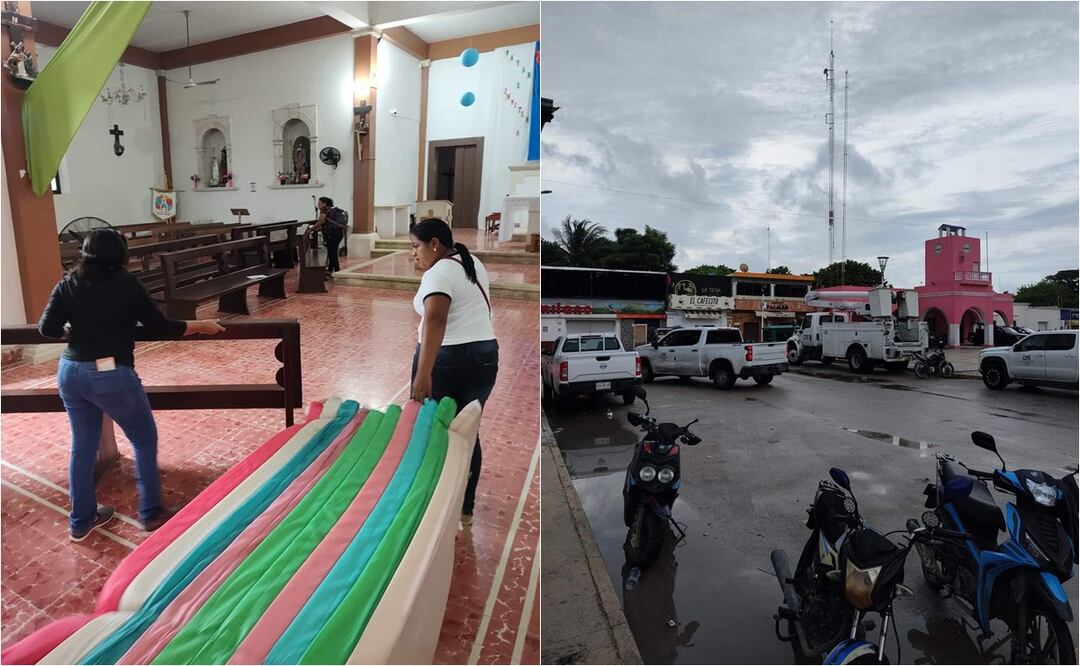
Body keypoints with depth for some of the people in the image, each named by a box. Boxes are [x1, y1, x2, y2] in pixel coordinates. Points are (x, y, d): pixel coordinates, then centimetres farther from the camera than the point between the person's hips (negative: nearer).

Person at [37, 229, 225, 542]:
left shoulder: (68, 284, 6)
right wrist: (202, 325, 7)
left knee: (82, 445, 18)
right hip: (111, 375, -5)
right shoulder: (126, 283, -7)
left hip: (70, 372, 6)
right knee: (144, 440, 12)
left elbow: (47, 328, 2)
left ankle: (82, 520, 30)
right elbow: (160, 325, -4)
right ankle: (151, 513, 19)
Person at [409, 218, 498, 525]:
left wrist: (423, 374, -35)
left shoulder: (438, 274, -15)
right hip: (485, 355, 8)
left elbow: (435, 320, -29)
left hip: (446, 359, -8)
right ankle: (465, 508, 22)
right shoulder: (474, 264, 12)